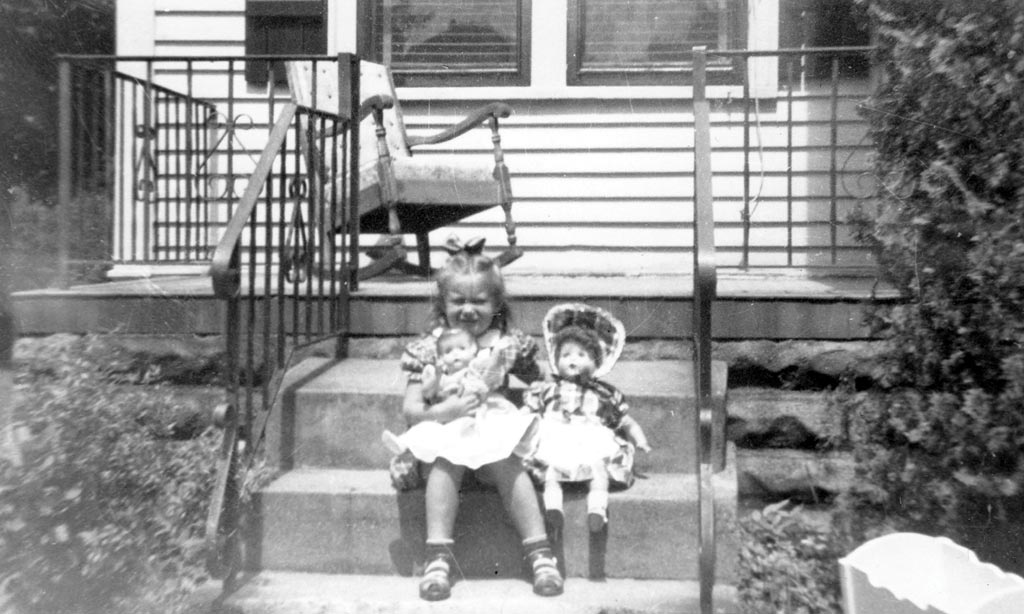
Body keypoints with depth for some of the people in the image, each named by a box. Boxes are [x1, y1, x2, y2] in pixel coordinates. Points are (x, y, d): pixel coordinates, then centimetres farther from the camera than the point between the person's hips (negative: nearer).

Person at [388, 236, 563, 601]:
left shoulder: (508, 345, 6)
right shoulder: (429, 349, 4)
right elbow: (410, 410, -2)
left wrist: (529, 418, -6)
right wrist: (443, 412, -21)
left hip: (495, 437, 0)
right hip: (444, 437, 0)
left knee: (508, 464, -30)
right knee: (445, 462, -32)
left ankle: (540, 552, -24)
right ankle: (438, 556, -30)